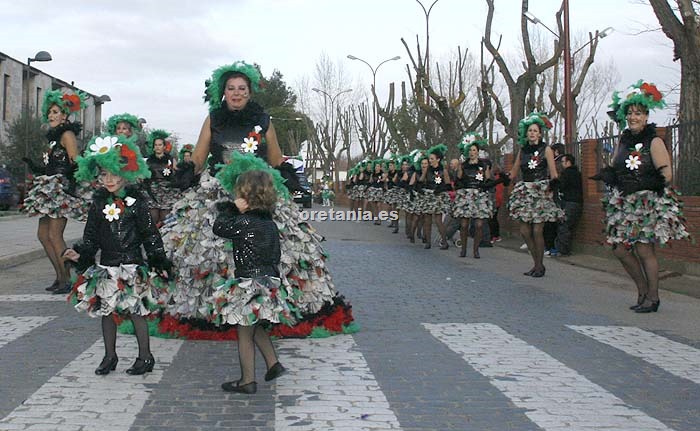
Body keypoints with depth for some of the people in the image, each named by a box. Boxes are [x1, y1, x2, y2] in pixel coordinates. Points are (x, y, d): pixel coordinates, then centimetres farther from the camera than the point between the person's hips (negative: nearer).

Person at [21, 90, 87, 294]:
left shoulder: (67, 134, -7)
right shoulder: (55, 136, 20)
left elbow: (75, 164, -16)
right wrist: (36, 168, 22)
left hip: (61, 188, -10)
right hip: (51, 189, 10)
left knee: (54, 235, -12)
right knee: (43, 234, 8)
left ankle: (67, 280, -8)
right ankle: (60, 277, 11)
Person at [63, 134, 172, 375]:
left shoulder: (136, 201, -5)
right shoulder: (98, 202, 5)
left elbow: (150, 234, -3)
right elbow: (91, 235, 7)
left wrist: (159, 262, -4)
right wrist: (80, 254, -9)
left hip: (133, 265, -4)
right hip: (106, 266, 4)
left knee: (136, 311, -2)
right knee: (105, 311, 9)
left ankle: (145, 356, 11)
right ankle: (110, 356, 23)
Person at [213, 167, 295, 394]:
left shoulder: (244, 222, -19)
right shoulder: (270, 223, 6)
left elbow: (219, 227, -8)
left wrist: (230, 208, 2)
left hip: (251, 283, -8)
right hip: (270, 279, 8)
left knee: (244, 333, 5)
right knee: (255, 326, 26)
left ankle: (247, 381, 13)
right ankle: (273, 363, 25)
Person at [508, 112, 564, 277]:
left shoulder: (546, 149, 0)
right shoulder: (522, 150, 12)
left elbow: (553, 173, -4)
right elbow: (513, 172, 19)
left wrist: (553, 183, -19)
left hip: (540, 191, -5)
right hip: (524, 191, 5)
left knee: (537, 231, -8)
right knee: (524, 230, 1)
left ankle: (540, 266, 5)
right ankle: (537, 264, 14)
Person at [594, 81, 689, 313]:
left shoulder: (654, 142, -8)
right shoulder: (622, 140, 11)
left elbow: (667, 174, -13)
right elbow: (614, 169, 18)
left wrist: (647, 183, -27)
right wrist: (607, 175, -4)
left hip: (649, 202, -6)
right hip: (623, 202, 6)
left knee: (644, 249, -7)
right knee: (619, 248, 3)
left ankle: (653, 297, 9)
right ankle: (642, 290, 21)